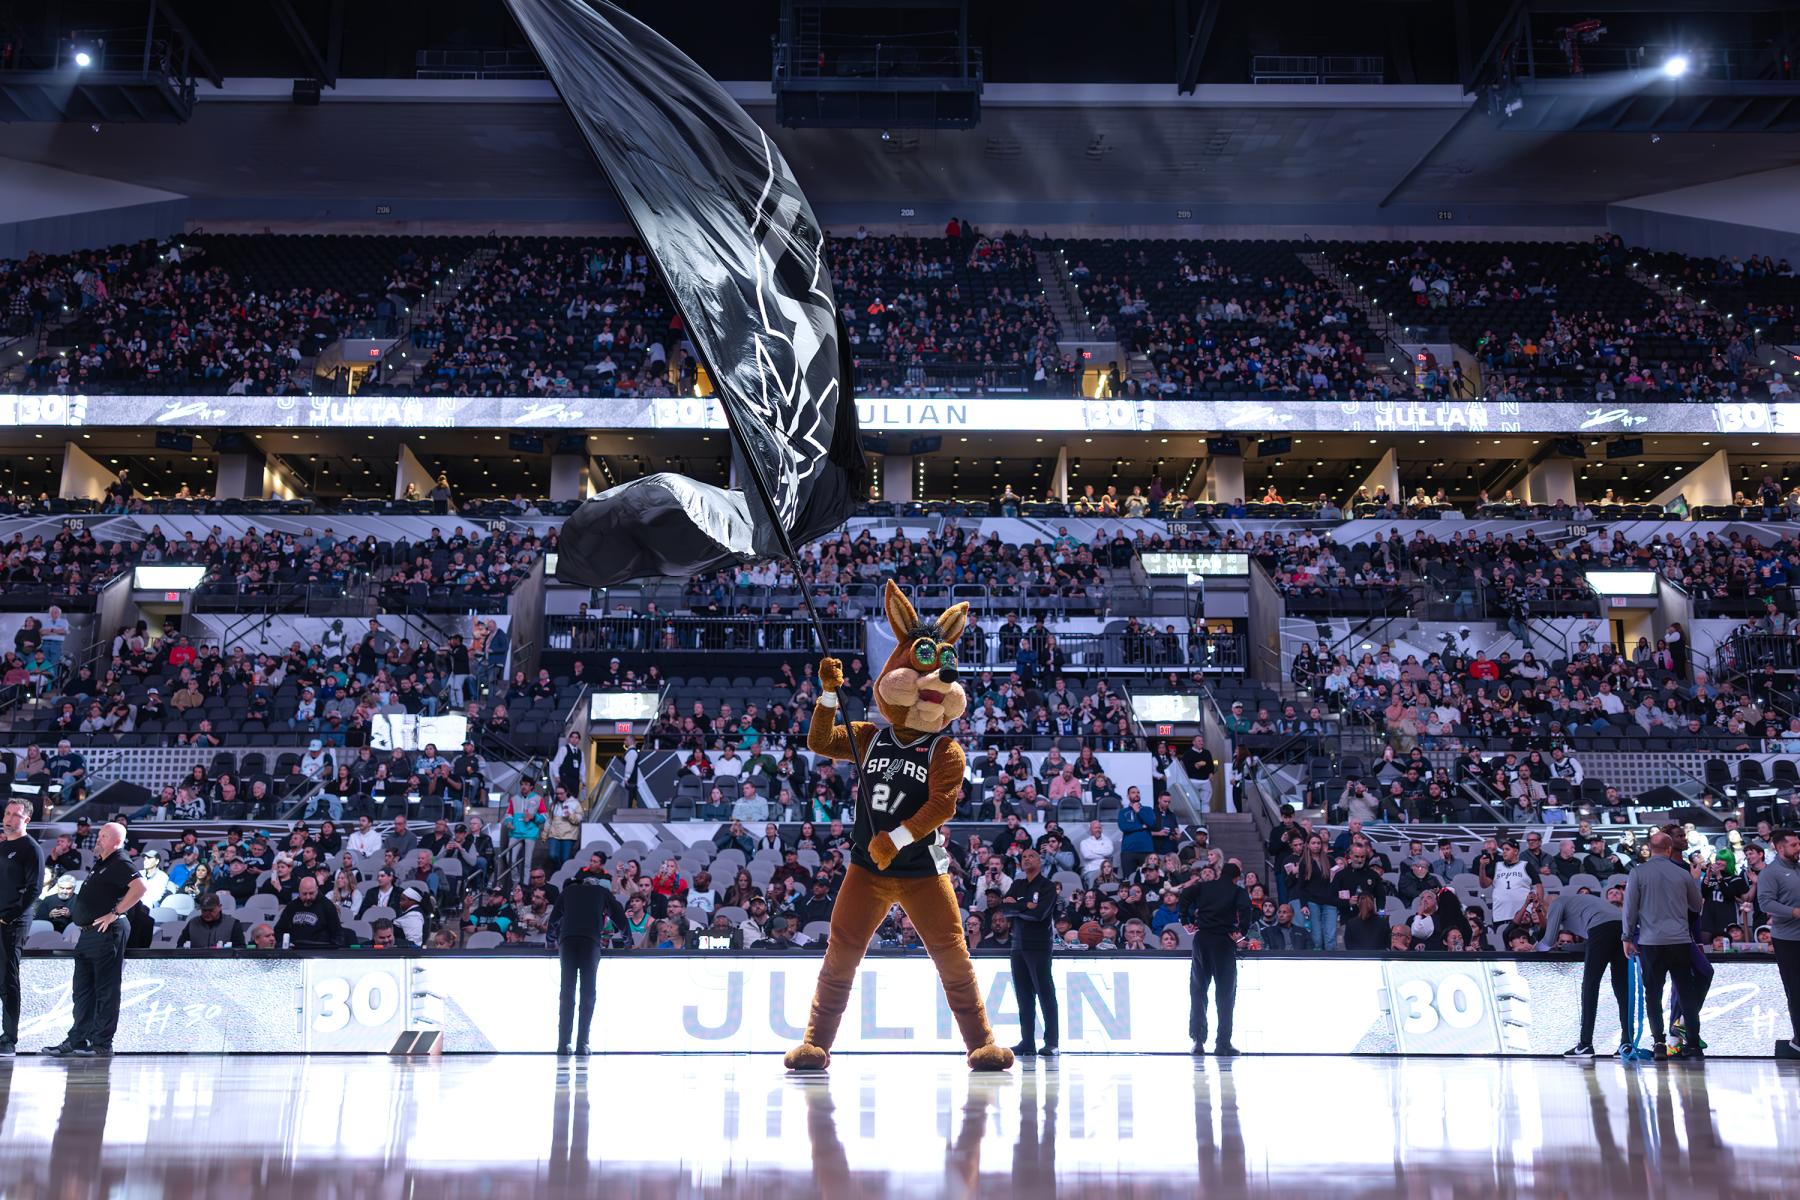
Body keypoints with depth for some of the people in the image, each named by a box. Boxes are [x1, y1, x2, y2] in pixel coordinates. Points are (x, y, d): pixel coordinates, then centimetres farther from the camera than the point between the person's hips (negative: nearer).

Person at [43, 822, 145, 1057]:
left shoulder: (119, 863, -12)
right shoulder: (100, 864, 18)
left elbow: (140, 887, -27)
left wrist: (114, 913, -23)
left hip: (107, 932, -10)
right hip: (89, 933, 10)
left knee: (106, 990, -4)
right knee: (82, 990, 12)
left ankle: (102, 1043, 0)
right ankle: (76, 1040, 17)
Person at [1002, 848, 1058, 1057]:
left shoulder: (1047, 886, 0)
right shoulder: (1017, 885, 17)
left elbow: (1040, 913, -14)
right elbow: (1004, 907, 4)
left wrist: (1016, 906, -3)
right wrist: (1026, 906, -10)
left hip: (1039, 946, -6)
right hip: (1018, 946, 6)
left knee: (1045, 993, -6)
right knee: (1024, 995, 6)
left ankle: (1051, 1042, -4)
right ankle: (1027, 1043, 9)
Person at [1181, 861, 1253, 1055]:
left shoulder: (1204, 886, 13)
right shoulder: (1238, 891, 6)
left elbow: (1185, 897, -2)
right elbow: (1246, 908, -14)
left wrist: (1186, 923, 3)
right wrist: (1242, 932, -7)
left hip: (1202, 938, 2)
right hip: (1224, 942, -2)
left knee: (1198, 990, 11)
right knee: (1225, 993, 5)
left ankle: (1198, 1039, 5)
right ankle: (1223, 1043, 2)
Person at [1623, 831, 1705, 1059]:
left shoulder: (1638, 873, -2)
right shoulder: (1683, 874, 4)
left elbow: (1630, 907, -2)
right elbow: (1696, 906, 17)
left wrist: (1628, 937, 6)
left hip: (1651, 941, -2)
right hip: (1680, 940, 2)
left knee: (1653, 993, 5)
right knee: (1686, 992, 8)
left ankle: (1659, 1040, -2)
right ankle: (1694, 1043, 7)